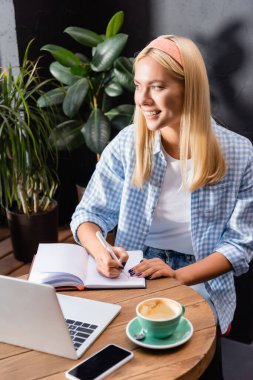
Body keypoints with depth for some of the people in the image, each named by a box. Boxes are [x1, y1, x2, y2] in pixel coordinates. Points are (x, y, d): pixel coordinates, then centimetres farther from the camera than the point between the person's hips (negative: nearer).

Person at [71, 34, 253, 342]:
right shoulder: (127, 145, -6)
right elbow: (89, 214, 0)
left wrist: (177, 276, -21)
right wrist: (101, 252, -24)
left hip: (201, 286, -2)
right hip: (133, 278, 2)